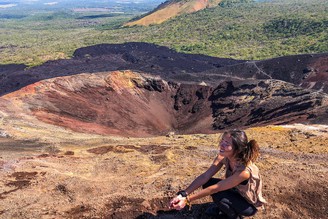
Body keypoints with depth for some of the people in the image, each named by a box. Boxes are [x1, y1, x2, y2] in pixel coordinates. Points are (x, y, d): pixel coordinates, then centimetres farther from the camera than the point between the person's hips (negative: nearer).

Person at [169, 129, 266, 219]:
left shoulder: (244, 171, -38)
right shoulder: (224, 157, -19)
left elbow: (215, 188, -34)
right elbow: (205, 176, -23)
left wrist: (187, 200, -30)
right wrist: (183, 195, -33)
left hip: (249, 205, -6)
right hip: (236, 192, 6)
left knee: (219, 196, -30)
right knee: (207, 183, -12)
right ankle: (221, 208, 14)